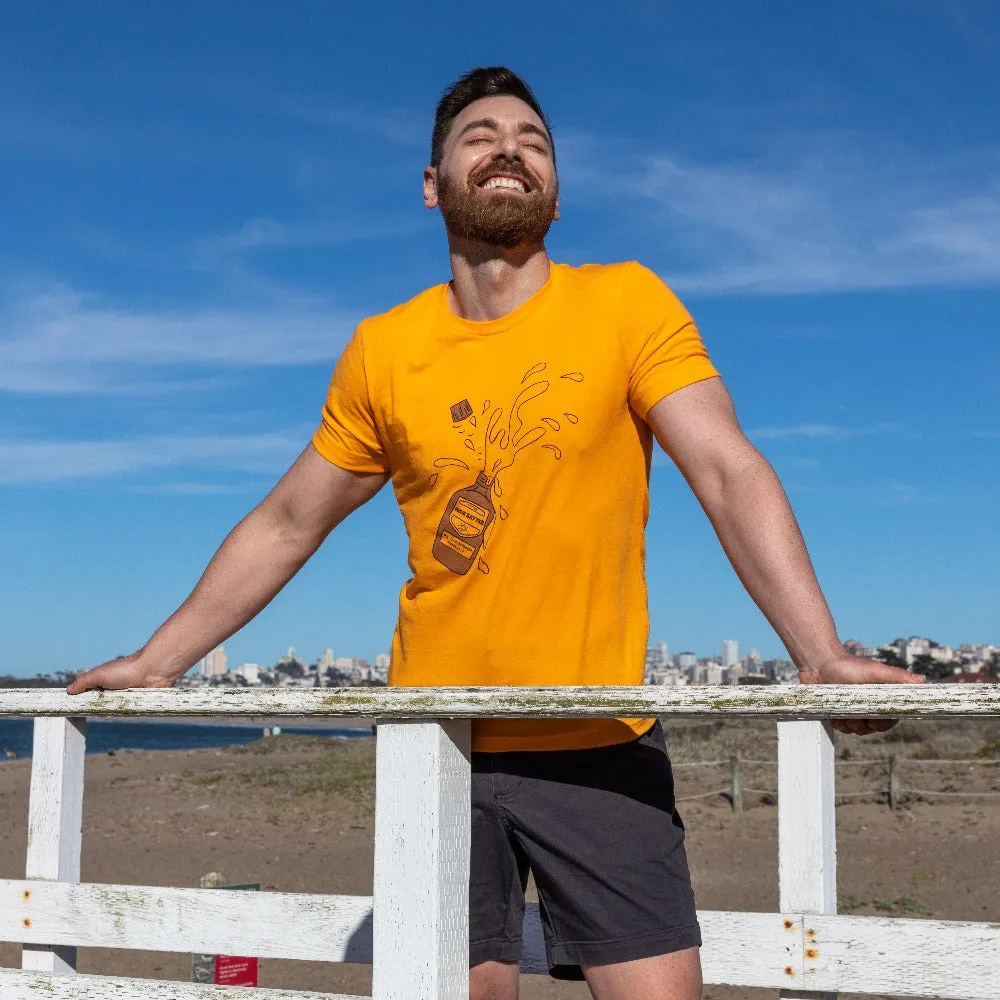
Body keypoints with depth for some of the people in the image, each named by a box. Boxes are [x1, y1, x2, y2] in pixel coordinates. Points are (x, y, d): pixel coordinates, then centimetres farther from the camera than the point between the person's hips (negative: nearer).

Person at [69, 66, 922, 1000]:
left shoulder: (626, 302, -3)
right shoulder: (383, 349, 4)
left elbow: (732, 476, -11)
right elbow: (286, 524, 13)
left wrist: (819, 653, -24)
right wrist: (159, 660, 13)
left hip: (602, 746, -1)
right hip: (438, 747, 2)